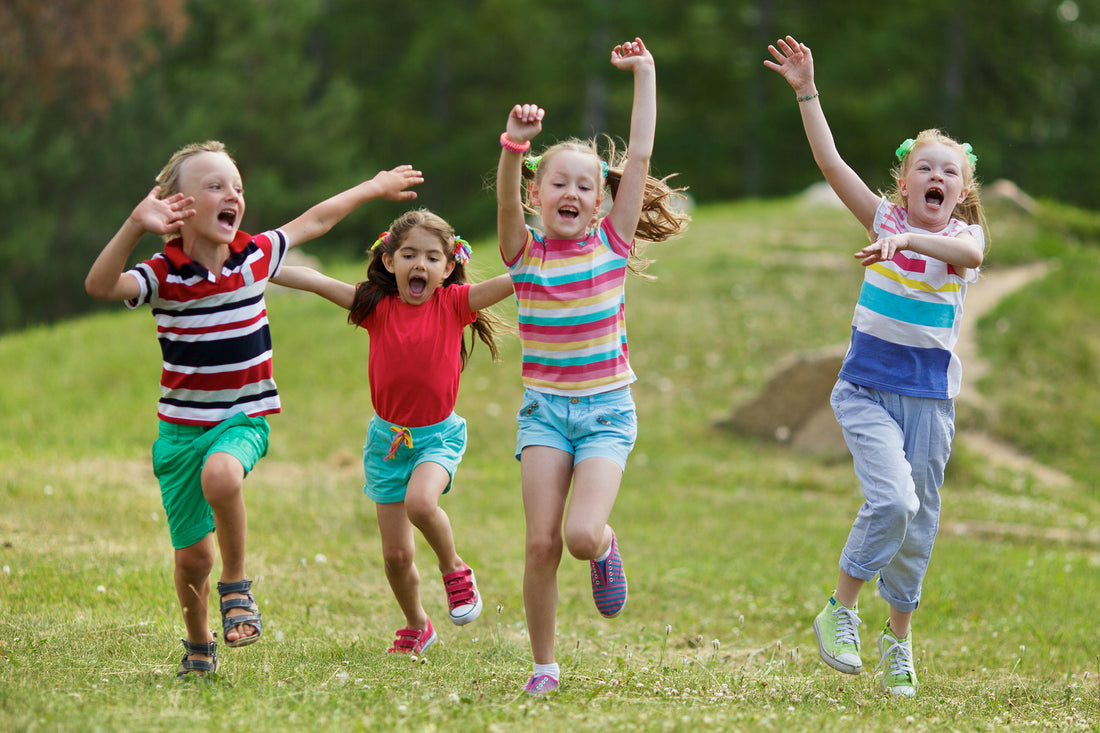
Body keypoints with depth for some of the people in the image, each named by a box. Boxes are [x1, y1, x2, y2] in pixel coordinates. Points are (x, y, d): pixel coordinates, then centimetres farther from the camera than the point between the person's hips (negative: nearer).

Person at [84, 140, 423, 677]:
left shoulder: (256, 255, -1)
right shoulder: (164, 275, -11)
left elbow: (317, 219, 16)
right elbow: (100, 285, -30)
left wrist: (374, 187, 26)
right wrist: (135, 227, -43)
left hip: (244, 417, 0)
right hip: (182, 426, 0)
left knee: (220, 476, -36)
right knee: (193, 555, 3)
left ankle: (236, 584, -13)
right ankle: (198, 644, 32)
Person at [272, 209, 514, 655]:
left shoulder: (454, 304, -8)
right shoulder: (377, 306, -5)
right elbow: (314, 281, -10)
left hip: (438, 433, -2)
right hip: (389, 435, 2)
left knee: (420, 501, -33)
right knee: (396, 554, 4)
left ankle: (454, 569, -3)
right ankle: (417, 627, 31)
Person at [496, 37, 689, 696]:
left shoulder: (612, 242, 0)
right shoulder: (525, 251, -1)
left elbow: (640, 156, -5)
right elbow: (507, 198, -22)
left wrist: (645, 75, -5)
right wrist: (516, 144, -39)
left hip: (608, 408, -1)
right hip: (545, 409, 1)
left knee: (580, 533, -19)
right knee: (541, 542, -8)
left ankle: (605, 546, 18)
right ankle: (545, 666, 8)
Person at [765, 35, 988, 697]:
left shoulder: (964, 235, -3)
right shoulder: (886, 218, 0)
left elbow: (969, 253, -29)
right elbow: (830, 162, -10)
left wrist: (908, 241, -45)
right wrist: (806, 91, -18)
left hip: (929, 395, 1)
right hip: (867, 387, -1)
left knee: (919, 523, 7)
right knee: (893, 500, -21)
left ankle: (899, 641, 25)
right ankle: (841, 612, -4)